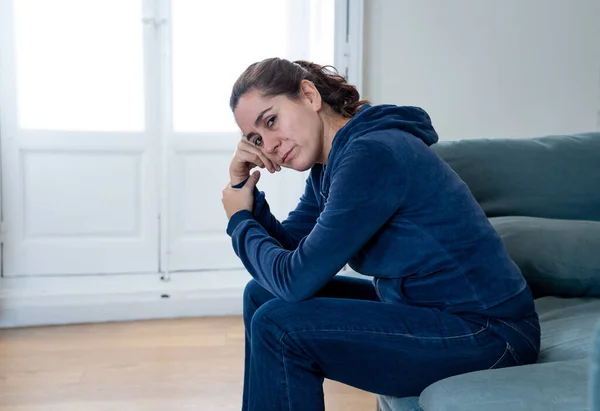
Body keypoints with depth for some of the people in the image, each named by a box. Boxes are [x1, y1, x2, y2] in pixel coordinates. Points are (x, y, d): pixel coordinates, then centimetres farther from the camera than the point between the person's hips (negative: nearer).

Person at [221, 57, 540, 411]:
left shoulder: (371, 154, -23)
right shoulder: (329, 164, 5)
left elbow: (296, 280, -22)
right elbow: (285, 248, 9)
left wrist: (240, 220, -6)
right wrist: (243, 185, -2)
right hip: (424, 308, 10)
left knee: (278, 325, -17)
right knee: (263, 296, 10)